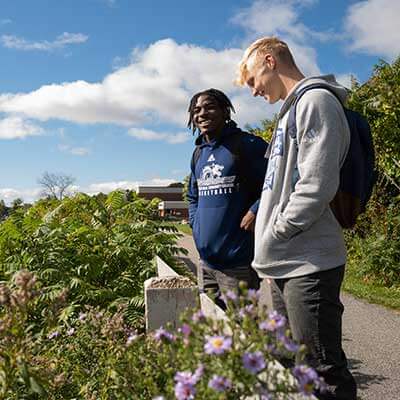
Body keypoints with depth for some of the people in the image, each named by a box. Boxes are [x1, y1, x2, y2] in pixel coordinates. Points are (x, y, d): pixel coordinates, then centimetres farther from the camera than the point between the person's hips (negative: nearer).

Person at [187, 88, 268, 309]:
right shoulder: (199, 153, 14)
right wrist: (195, 223, 14)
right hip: (205, 261, 7)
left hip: (238, 262, -7)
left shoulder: (247, 144, -9)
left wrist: (255, 212, -20)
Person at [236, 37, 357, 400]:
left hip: (308, 264, -10)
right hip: (285, 264, 10)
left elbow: (317, 185, -20)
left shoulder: (316, 100, -9)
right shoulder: (292, 110, 20)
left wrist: (274, 235, -12)